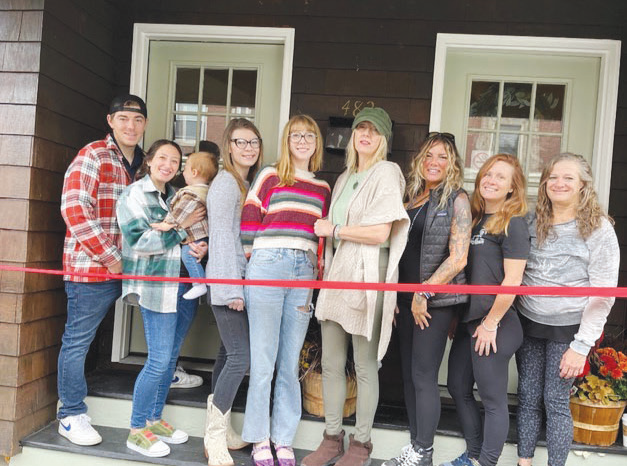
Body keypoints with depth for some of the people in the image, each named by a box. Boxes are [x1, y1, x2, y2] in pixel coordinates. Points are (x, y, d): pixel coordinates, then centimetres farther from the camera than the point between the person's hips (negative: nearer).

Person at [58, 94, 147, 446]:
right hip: (91, 268, -6)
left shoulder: (142, 163, 14)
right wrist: (110, 257, -16)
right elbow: (75, 210, -17)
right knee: (78, 339, 4)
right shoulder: (92, 156, -9)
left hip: (123, 268, 7)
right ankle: (72, 415, 19)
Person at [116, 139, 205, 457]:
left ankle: (154, 420, 25)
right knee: (159, 360, -7)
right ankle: (137, 430, 8)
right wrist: (181, 227, -14)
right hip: (157, 287, -7)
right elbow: (138, 241, -15)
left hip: (185, 286, 7)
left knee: (170, 357, 11)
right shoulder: (133, 194, -3)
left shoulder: (177, 196, 16)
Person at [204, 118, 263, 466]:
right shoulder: (226, 183, -9)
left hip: (242, 280, 9)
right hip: (227, 281, -9)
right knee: (240, 356, -11)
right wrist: (232, 289, -18)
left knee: (229, 354, 11)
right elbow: (223, 238, -15)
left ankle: (219, 429, 21)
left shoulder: (247, 184, 18)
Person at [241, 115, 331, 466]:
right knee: (263, 359, 1)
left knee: (291, 362, 8)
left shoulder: (323, 188, 17)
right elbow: (249, 223, 3)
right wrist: (247, 268, 1)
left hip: (304, 272, 4)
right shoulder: (270, 176, 5)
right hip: (268, 266, -3)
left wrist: (318, 273, 12)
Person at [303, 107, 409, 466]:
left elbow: (380, 233, -16)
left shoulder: (386, 173, -5)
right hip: (338, 274, 7)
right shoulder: (344, 179, 19)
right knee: (331, 364, 10)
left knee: (365, 366, 3)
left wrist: (333, 229, -6)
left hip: (367, 276, -7)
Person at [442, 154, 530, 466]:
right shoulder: (475, 218, 10)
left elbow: (512, 281, -17)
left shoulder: (513, 223, -12)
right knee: (458, 388, 16)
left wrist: (490, 324, -15)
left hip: (495, 325, -8)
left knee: (492, 399, 5)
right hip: (468, 320, 8)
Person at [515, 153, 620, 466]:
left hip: (567, 328, -3)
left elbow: (603, 294, -10)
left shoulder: (598, 229, -8)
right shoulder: (533, 223, 3)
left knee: (556, 402, 1)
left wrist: (581, 346, -13)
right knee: (527, 397, 9)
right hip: (528, 323, 4)